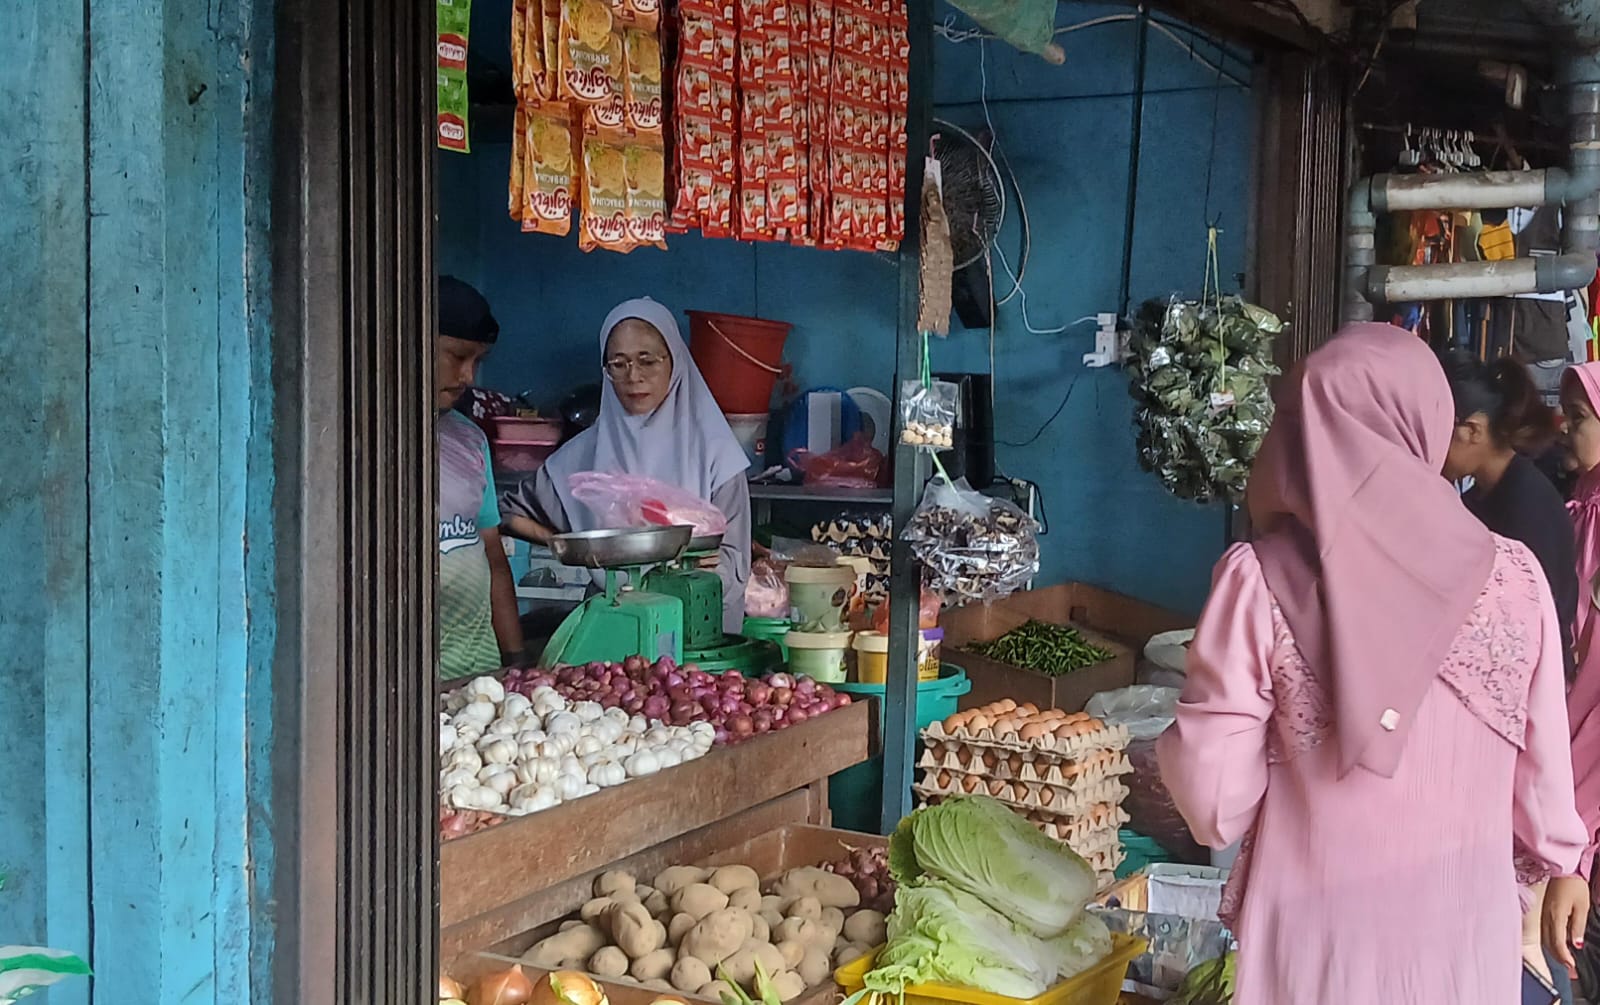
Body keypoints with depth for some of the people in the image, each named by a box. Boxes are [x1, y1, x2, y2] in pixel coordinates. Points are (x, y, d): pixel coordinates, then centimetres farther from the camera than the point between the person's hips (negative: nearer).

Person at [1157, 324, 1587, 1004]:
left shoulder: (1260, 582, -16)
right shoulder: (1513, 577, -10)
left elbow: (1215, 806, -14)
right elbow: (1544, 772, 0)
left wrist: (1182, 741, 7)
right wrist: (1562, 862, 20)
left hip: (1320, 937, -2)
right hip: (1466, 930, 2)